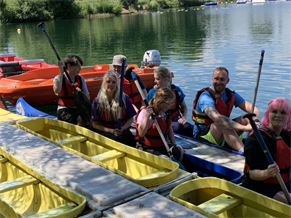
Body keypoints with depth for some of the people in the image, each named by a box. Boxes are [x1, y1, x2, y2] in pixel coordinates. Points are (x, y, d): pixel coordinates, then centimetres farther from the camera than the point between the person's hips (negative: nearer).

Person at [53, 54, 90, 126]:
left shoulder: (80, 79, 10)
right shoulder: (58, 78, -2)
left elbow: (88, 98, 10)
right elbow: (57, 90, -26)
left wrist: (80, 93, -13)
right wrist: (61, 72, -20)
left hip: (77, 110, 5)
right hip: (64, 111, -5)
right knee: (82, 119, -30)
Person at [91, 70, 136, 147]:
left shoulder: (124, 98, 2)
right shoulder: (97, 101, -1)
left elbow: (130, 119, 8)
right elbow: (96, 124, 1)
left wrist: (123, 128, -13)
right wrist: (111, 131, -15)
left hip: (122, 130, 1)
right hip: (105, 132, -1)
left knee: (129, 137, -33)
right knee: (115, 138, -35)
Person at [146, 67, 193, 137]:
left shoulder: (176, 90, 6)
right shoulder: (152, 92, -1)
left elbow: (184, 107, 16)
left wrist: (184, 117, -4)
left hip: (176, 120, 3)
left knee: (188, 127, -28)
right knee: (178, 127, -33)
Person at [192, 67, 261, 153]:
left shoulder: (231, 95, 2)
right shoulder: (205, 96, -20)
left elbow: (252, 109, -8)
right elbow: (216, 118, -38)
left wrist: (256, 122, -31)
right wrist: (244, 127, -44)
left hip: (222, 136, 7)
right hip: (202, 137, -7)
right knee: (223, 124, -36)